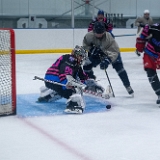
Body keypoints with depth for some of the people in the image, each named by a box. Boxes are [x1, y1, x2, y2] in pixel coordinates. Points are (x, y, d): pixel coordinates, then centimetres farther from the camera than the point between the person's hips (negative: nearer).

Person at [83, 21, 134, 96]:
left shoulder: (109, 38, -38)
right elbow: (85, 44, -7)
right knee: (86, 66, -6)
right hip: (97, 53, 4)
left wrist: (108, 60, -55)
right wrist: (92, 49, -25)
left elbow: (115, 51, -41)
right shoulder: (89, 35, -28)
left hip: (111, 53, -3)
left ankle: (128, 87, -4)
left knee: (119, 68, -16)